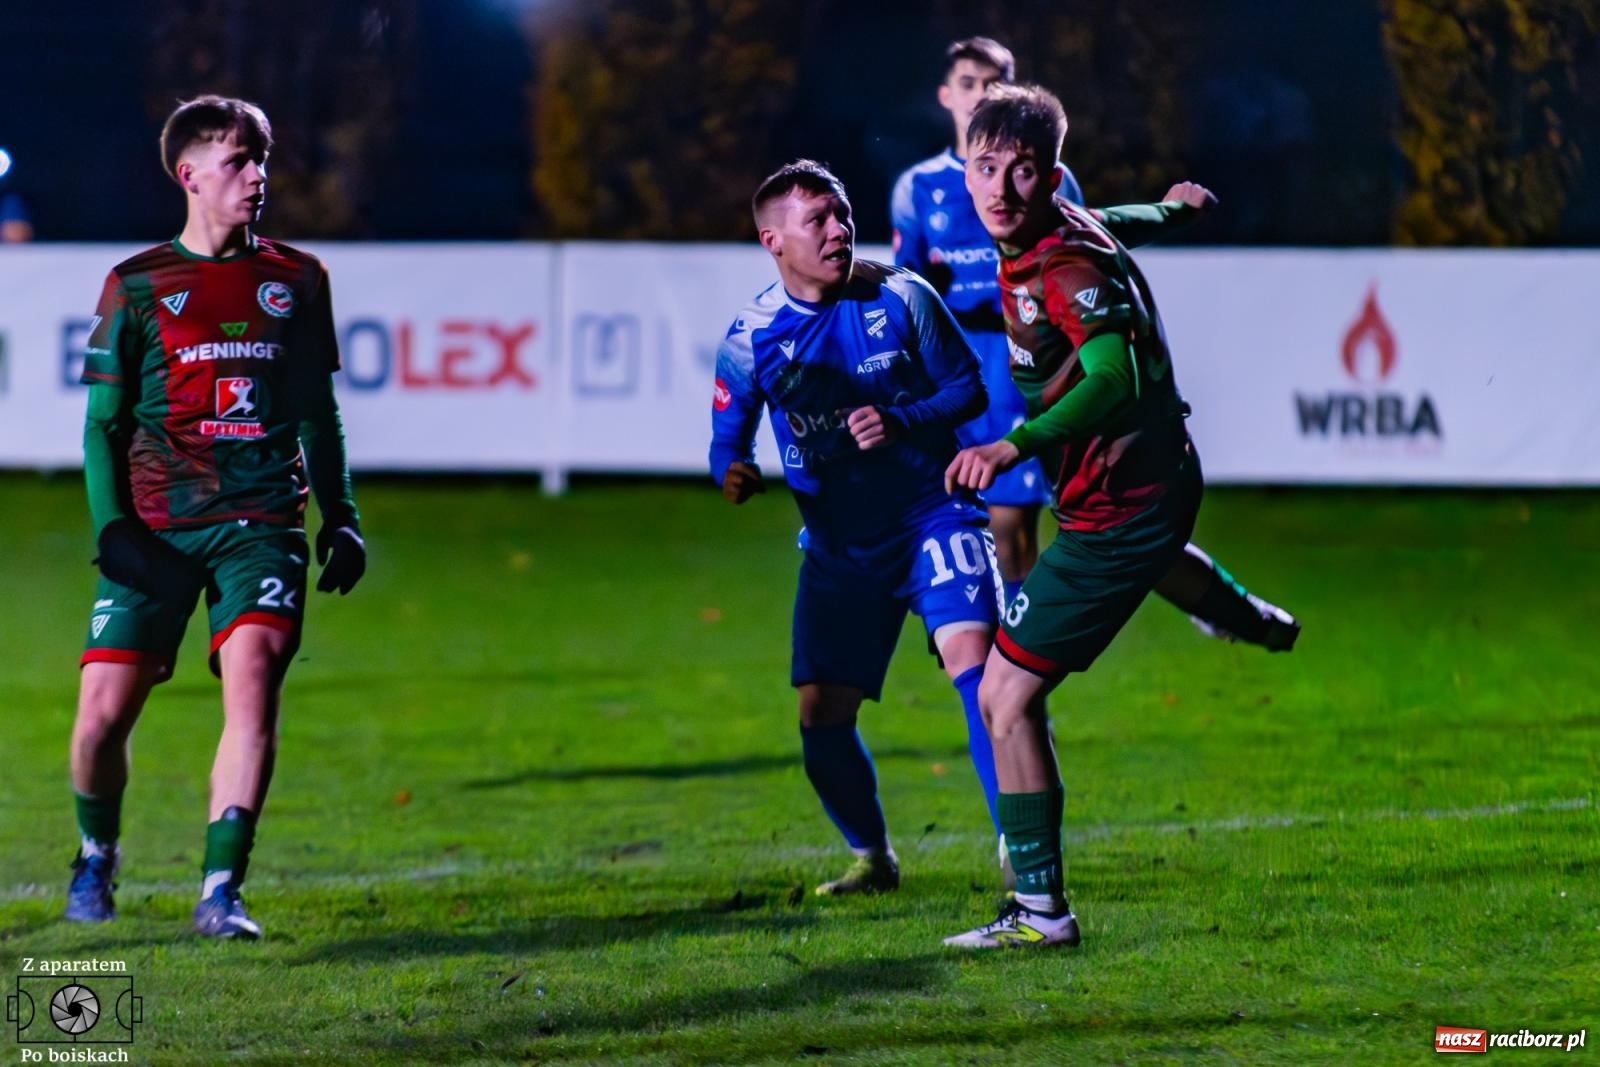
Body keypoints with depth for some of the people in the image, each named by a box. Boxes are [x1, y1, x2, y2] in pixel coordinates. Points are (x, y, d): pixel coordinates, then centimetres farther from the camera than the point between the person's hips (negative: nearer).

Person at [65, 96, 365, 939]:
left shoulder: (295, 281, 12)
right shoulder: (136, 286, 5)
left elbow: (317, 412, 21)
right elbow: (103, 422, 7)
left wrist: (340, 517, 14)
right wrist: (110, 528, -5)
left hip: (260, 521, 1)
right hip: (156, 527, -1)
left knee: (253, 676, -22)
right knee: (104, 709, -6)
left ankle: (220, 892, -20)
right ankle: (96, 853, 25)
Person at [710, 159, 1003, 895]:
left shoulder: (902, 299, -9)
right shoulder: (752, 338, -4)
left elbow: (969, 388, -2)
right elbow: (727, 441, 4)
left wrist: (903, 421, -21)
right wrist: (733, 475, -20)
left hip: (932, 513, -3)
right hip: (839, 545, 3)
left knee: (971, 656, -25)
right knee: (822, 714, -2)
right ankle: (872, 858, 24)